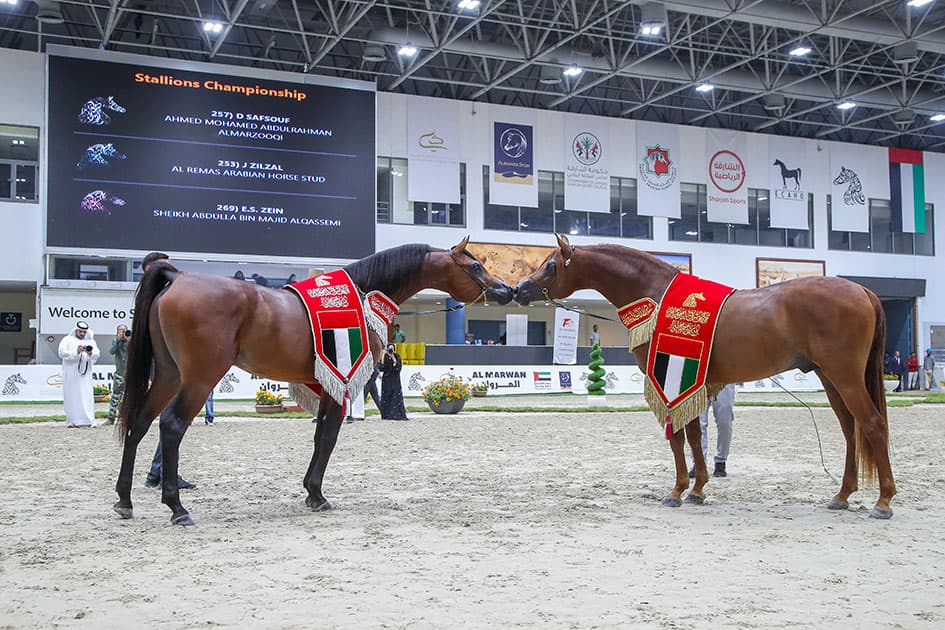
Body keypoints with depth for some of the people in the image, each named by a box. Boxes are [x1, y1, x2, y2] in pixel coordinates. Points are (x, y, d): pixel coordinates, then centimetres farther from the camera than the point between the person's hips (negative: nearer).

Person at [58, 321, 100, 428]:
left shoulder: (90, 341, 17)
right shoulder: (67, 340, 10)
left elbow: (96, 355, 3)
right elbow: (62, 353, -5)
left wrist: (90, 353, -19)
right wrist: (76, 352, -16)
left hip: (85, 374, 1)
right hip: (71, 374, -1)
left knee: (86, 397, -6)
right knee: (71, 396, -2)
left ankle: (88, 421, -8)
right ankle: (71, 421, 2)